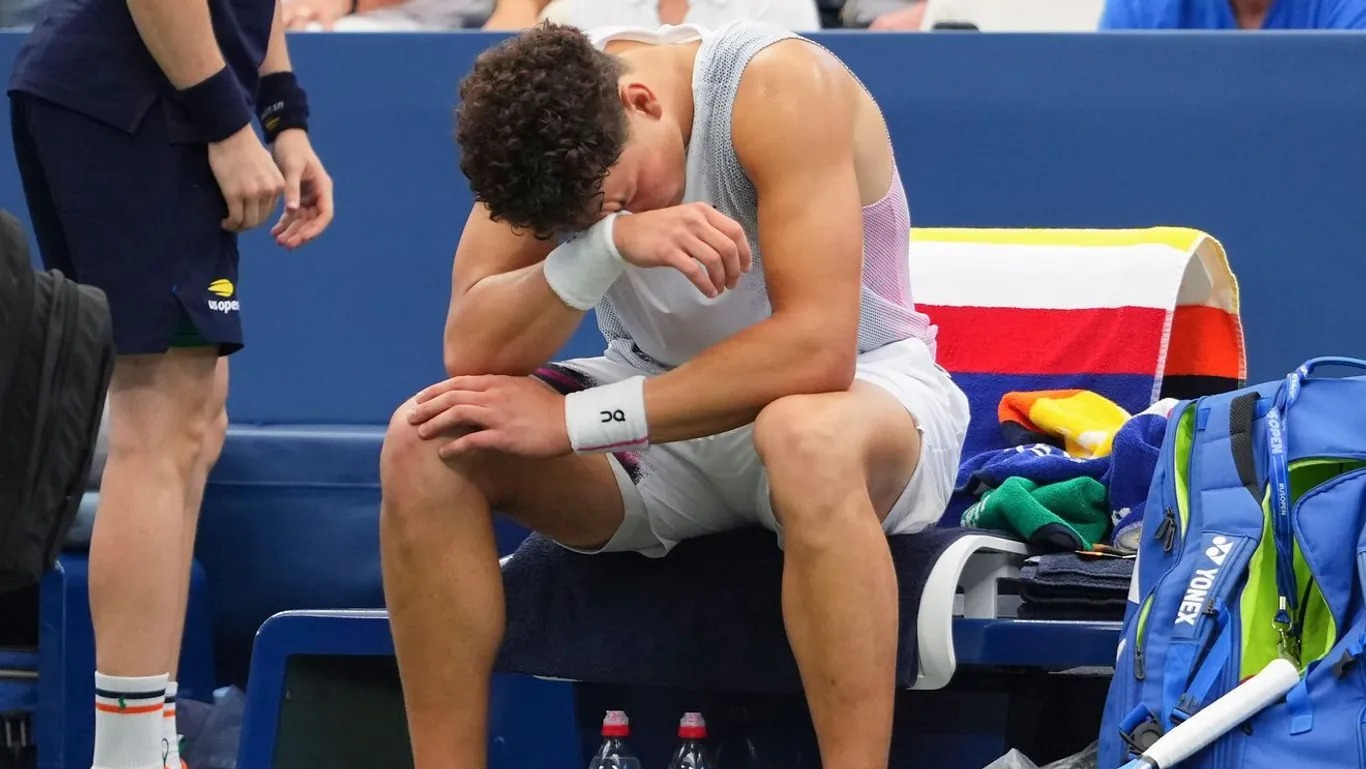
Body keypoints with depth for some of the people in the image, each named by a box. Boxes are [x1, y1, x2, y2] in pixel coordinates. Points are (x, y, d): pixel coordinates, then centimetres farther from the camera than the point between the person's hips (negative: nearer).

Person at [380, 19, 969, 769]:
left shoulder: (782, 87, -26)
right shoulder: (543, 109, -13)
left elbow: (817, 350, -34)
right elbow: (473, 354, -20)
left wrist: (572, 421, -31)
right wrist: (610, 243, -38)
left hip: (859, 385, -5)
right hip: (661, 409, 5)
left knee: (808, 439, -41)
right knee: (425, 442, -20)